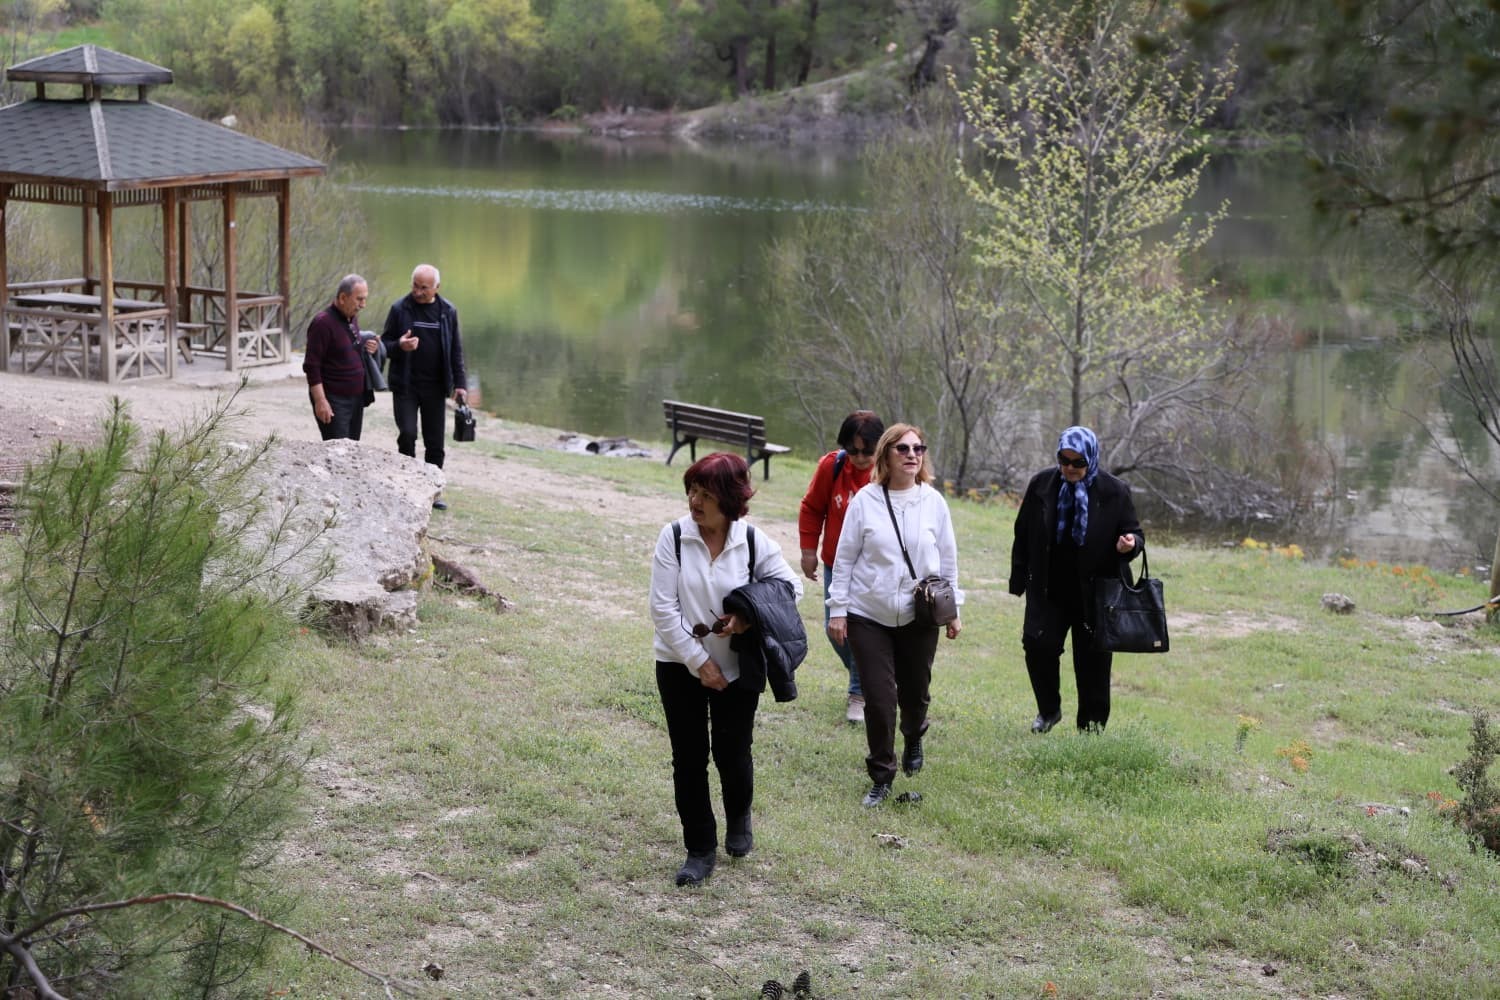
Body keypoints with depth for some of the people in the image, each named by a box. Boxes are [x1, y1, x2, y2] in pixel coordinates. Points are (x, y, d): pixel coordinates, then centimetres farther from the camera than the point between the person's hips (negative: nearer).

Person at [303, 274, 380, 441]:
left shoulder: (352, 318, 11)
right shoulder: (323, 323, -14)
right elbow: (312, 366, -16)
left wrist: (369, 349, 4)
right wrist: (320, 401, -21)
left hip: (356, 398, 8)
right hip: (333, 400, -8)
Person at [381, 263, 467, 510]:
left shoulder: (448, 312, 3)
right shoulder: (400, 309, -2)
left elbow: (456, 350, 9)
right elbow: (385, 344, 3)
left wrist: (460, 383, 3)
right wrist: (400, 346, -20)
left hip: (435, 387, 2)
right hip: (405, 385, -2)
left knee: (435, 441, 5)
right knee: (407, 434, -13)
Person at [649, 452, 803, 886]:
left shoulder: (755, 542, -10)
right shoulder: (674, 537, -13)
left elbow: (790, 586, 4)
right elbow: (663, 608, -13)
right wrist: (698, 661, -13)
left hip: (738, 666, 0)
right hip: (681, 664, 0)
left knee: (732, 752, 7)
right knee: (689, 757, 5)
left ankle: (738, 818, 39)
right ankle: (700, 850, 18)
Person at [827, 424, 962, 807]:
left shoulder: (933, 502, -2)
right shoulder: (865, 500, -7)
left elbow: (948, 559, 7)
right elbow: (845, 558, -1)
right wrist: (838, 610, -2)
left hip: (919, 616, 2)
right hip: (870, 616, -2)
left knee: (915, 692, 13)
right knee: (879, 698, -3)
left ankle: (914, 738, 47)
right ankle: (881, 777, 13)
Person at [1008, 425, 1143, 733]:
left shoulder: (1114, 492, -5)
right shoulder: (1041, 485, -1)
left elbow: (1134, 533, 4)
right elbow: (1023, 535, 6)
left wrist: (1131, 544, -21)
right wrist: (1019, 581, 6)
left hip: (1094, 594, -1)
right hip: (1048, 590, 1)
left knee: (1092, 661, 4)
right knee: (1038, 645, -11)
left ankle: (1092, 727, 18)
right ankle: (1049, 709, 14)